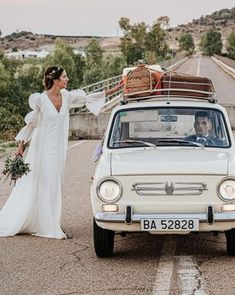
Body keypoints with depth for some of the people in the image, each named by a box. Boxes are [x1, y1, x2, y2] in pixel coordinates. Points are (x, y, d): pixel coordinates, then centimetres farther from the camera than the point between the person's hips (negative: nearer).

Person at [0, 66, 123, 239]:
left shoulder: (67, 96, 2)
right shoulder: (40, 99, -12)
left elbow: (89, 98, 11)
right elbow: (31, 123, -3)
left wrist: (116, 89, 9)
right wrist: (21, 146, -1)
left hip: (58, 148, 6)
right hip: (43, 148, -6)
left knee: (55, 185, 8)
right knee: (44, 185, -2)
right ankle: (49, 227, 4)